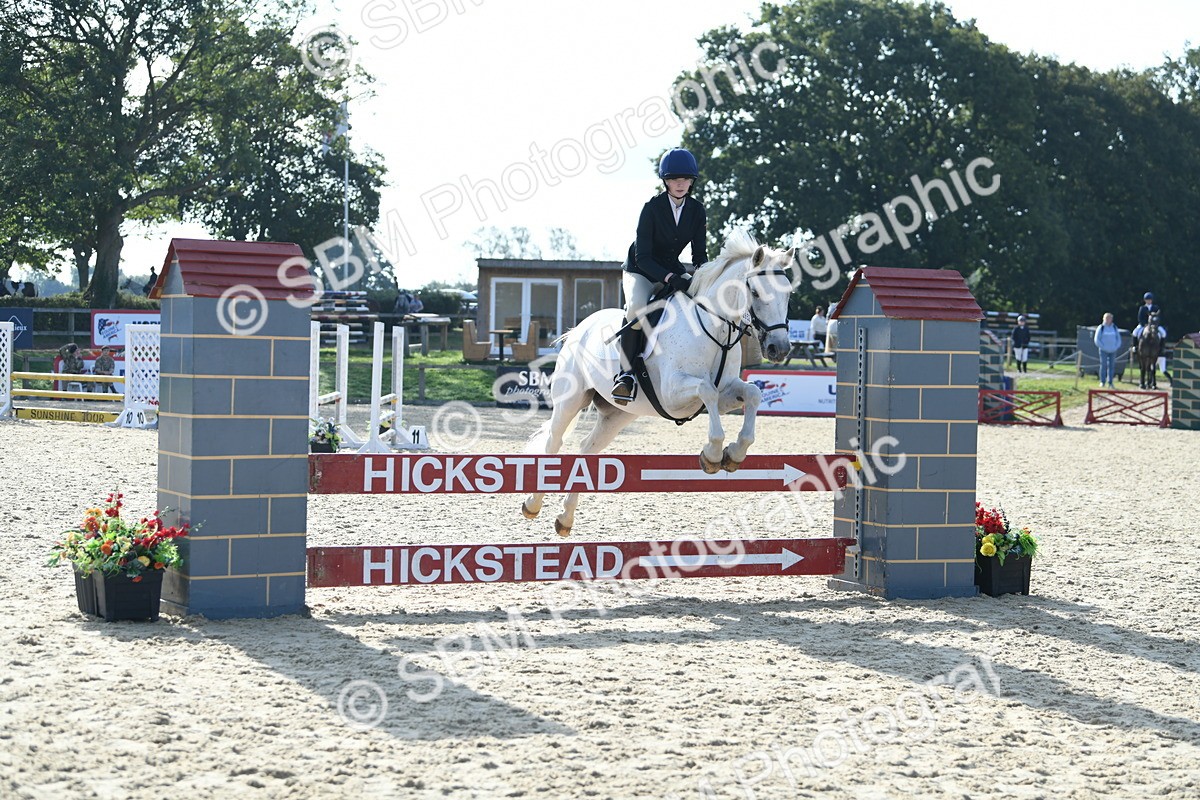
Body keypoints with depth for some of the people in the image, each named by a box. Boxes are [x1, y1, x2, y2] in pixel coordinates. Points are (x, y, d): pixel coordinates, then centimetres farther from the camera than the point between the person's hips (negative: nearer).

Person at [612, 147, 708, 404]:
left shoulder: (697, 211, -3)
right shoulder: (652, 208, -18)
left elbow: (700, 254, 0)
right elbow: (643, 256, -22)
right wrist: (669, 278, -36)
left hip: (673, 271, 6)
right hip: (640, 271, -5)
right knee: (638, 309, -35)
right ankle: (627, 373, -26)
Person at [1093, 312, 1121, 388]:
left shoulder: (1115, 328, 9)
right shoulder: (1101, 328, 0)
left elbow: (1118, 338, 13)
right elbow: (1097, 339, -1)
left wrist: (1116, 347, -1)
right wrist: (1102, 347, -10)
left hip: (1113, 351, 3)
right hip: (1103, 351, -3)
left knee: (1112, 366, 2)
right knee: (1103, 365, -6)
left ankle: (1110, 382, 5)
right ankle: (1102, 382, -2)